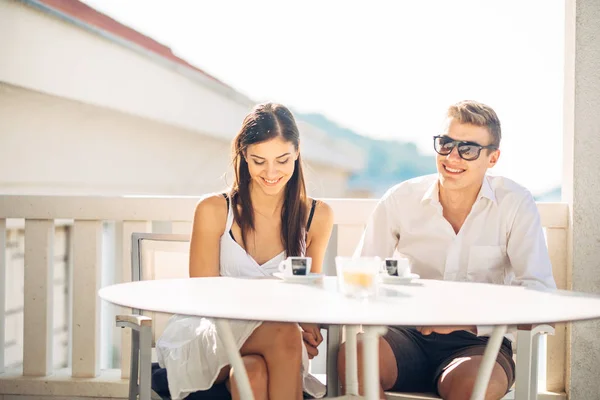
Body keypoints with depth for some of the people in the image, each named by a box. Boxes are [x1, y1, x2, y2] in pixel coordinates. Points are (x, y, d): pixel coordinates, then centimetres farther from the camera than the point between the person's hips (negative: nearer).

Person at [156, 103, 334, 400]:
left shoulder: (318, 217, 4)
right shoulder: (214, 211, -5)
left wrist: (306, 323, -10)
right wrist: (288, 324, -19)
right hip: (207, 340, -2)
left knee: (254, 372, -36)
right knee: (283, 333, -35)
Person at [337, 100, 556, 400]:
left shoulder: (515, 204, -2)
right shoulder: (400, 200, 3)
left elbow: (538, 292, -11)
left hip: (478, 341, -1)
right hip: (407, 337, 2)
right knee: (353, 356, -32)